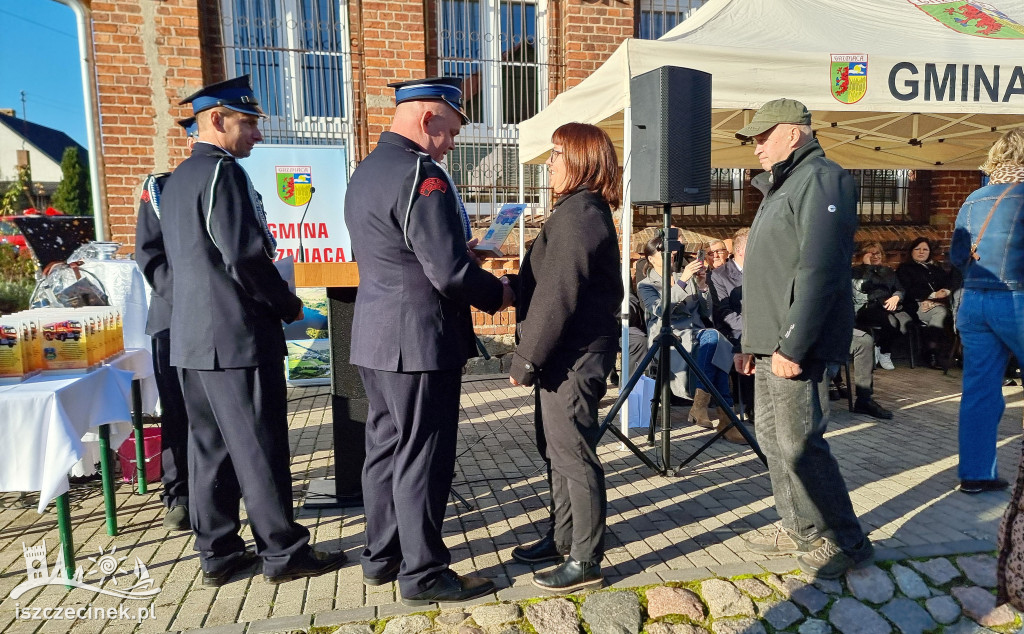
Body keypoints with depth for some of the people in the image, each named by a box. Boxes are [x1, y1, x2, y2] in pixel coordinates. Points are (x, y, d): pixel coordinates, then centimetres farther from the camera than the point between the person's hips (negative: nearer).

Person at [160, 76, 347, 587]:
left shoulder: (177, 179, 17)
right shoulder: (224, 172, -13)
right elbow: (245, 256, -21)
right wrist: (289, 304, -7)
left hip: (191, 337, 10)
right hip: (238, 337, -9)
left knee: (209, 445, 13)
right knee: (260, 447, -1)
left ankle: (217, 553, 23)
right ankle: (283, 552, 11)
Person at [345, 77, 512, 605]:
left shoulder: (365, 171, 14)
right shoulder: (420, 173, -17)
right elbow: (451, 272, -22)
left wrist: (461, 251, 17)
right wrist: (499, 293, -4)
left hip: (375, 339, 10)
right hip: (419, 341, -10)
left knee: (385, 446, 17)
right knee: (422, 456, 2)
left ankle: (381, 556, 31)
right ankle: (422, 574, 16)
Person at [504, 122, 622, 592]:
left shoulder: (578, 216, -17)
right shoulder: (583, 211, 16)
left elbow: (556, 298, -22)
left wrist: (525, 360, -17)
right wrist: (510, 284, 11)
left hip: (574, 355, -11)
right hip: (568, 354, 11)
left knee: (574, 454, 0)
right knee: (559, 449, 19)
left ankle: (586, 561, 14)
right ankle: (562, 538, 35)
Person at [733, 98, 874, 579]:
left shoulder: (820, 179, -10)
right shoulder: (781, 187, 21)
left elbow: (819, 271, -22)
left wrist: (792, 345, -24)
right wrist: (753, 342, 19)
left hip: (795, 349, -10)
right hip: (771, 346, 10)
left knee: (799, 445, -4)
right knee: (773, 438, 15)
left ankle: (845, 542, 14)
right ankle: (799, 530, 29)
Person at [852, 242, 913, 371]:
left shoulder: (889, 271, 30)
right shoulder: (856, 271, 16)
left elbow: (900, 289, 17)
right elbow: (860, 287, -3)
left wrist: (896, 297, -4)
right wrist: (868, 266, 0)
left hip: (888, 306, 5)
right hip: (867, 307, -5)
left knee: (906, 322, -30)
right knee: (891, 322, -36)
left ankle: (884, 350, -7)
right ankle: (883, 352, -9)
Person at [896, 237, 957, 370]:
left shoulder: (936, 266, 31)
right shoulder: (904, 269, 15)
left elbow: (951, 279, 14)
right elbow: (909, 290, -1)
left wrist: (947, 290, -9)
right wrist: (932, 295, -12)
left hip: (941, 302, 4)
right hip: (919, 304, -4)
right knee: (941, 311, -34)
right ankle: (932, 354, -32)